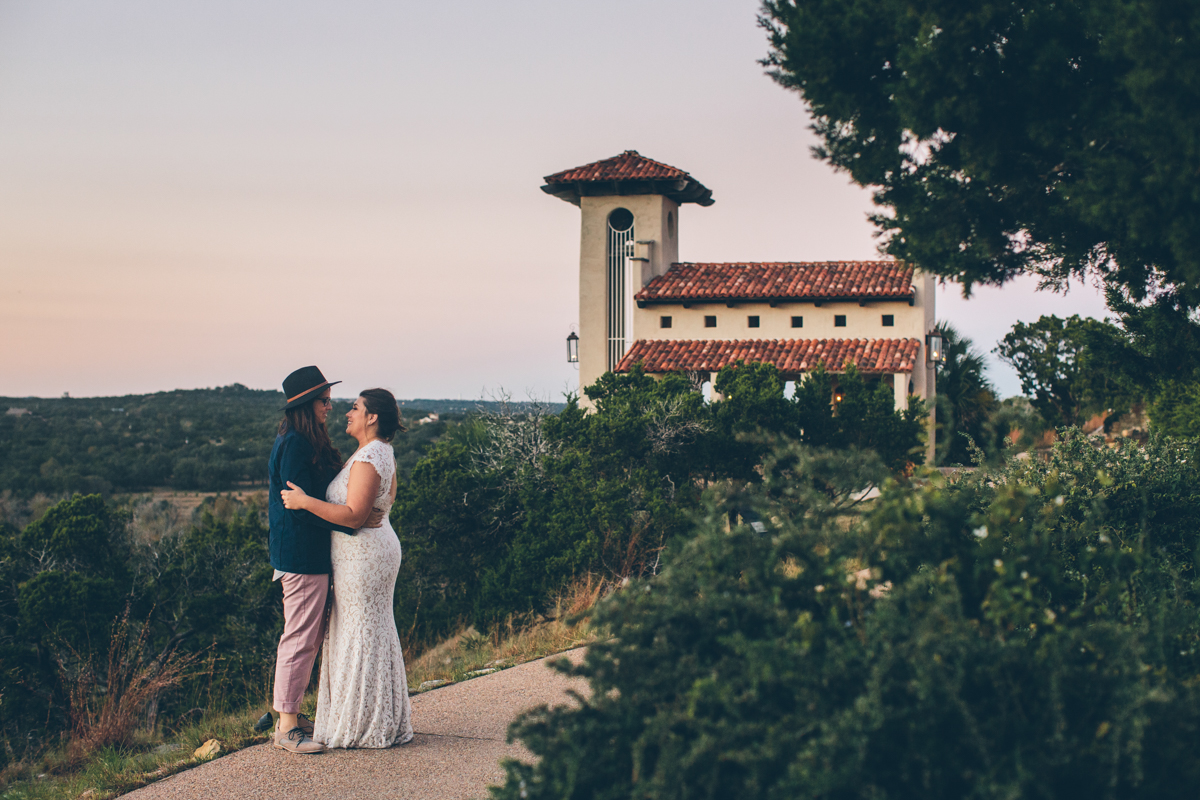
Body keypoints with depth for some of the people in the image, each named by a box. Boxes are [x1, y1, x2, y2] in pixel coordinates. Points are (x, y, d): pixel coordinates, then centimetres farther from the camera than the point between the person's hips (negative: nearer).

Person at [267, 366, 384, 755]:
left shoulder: (307, 442, 13)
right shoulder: (295, 445, -17)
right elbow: (302, 505, -22)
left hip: (310, 554, 10)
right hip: (302, 555, -10)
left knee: (311, 635, 16)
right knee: (300, 636, -5)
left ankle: (290, 711, 24)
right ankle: (287, 726, 2)